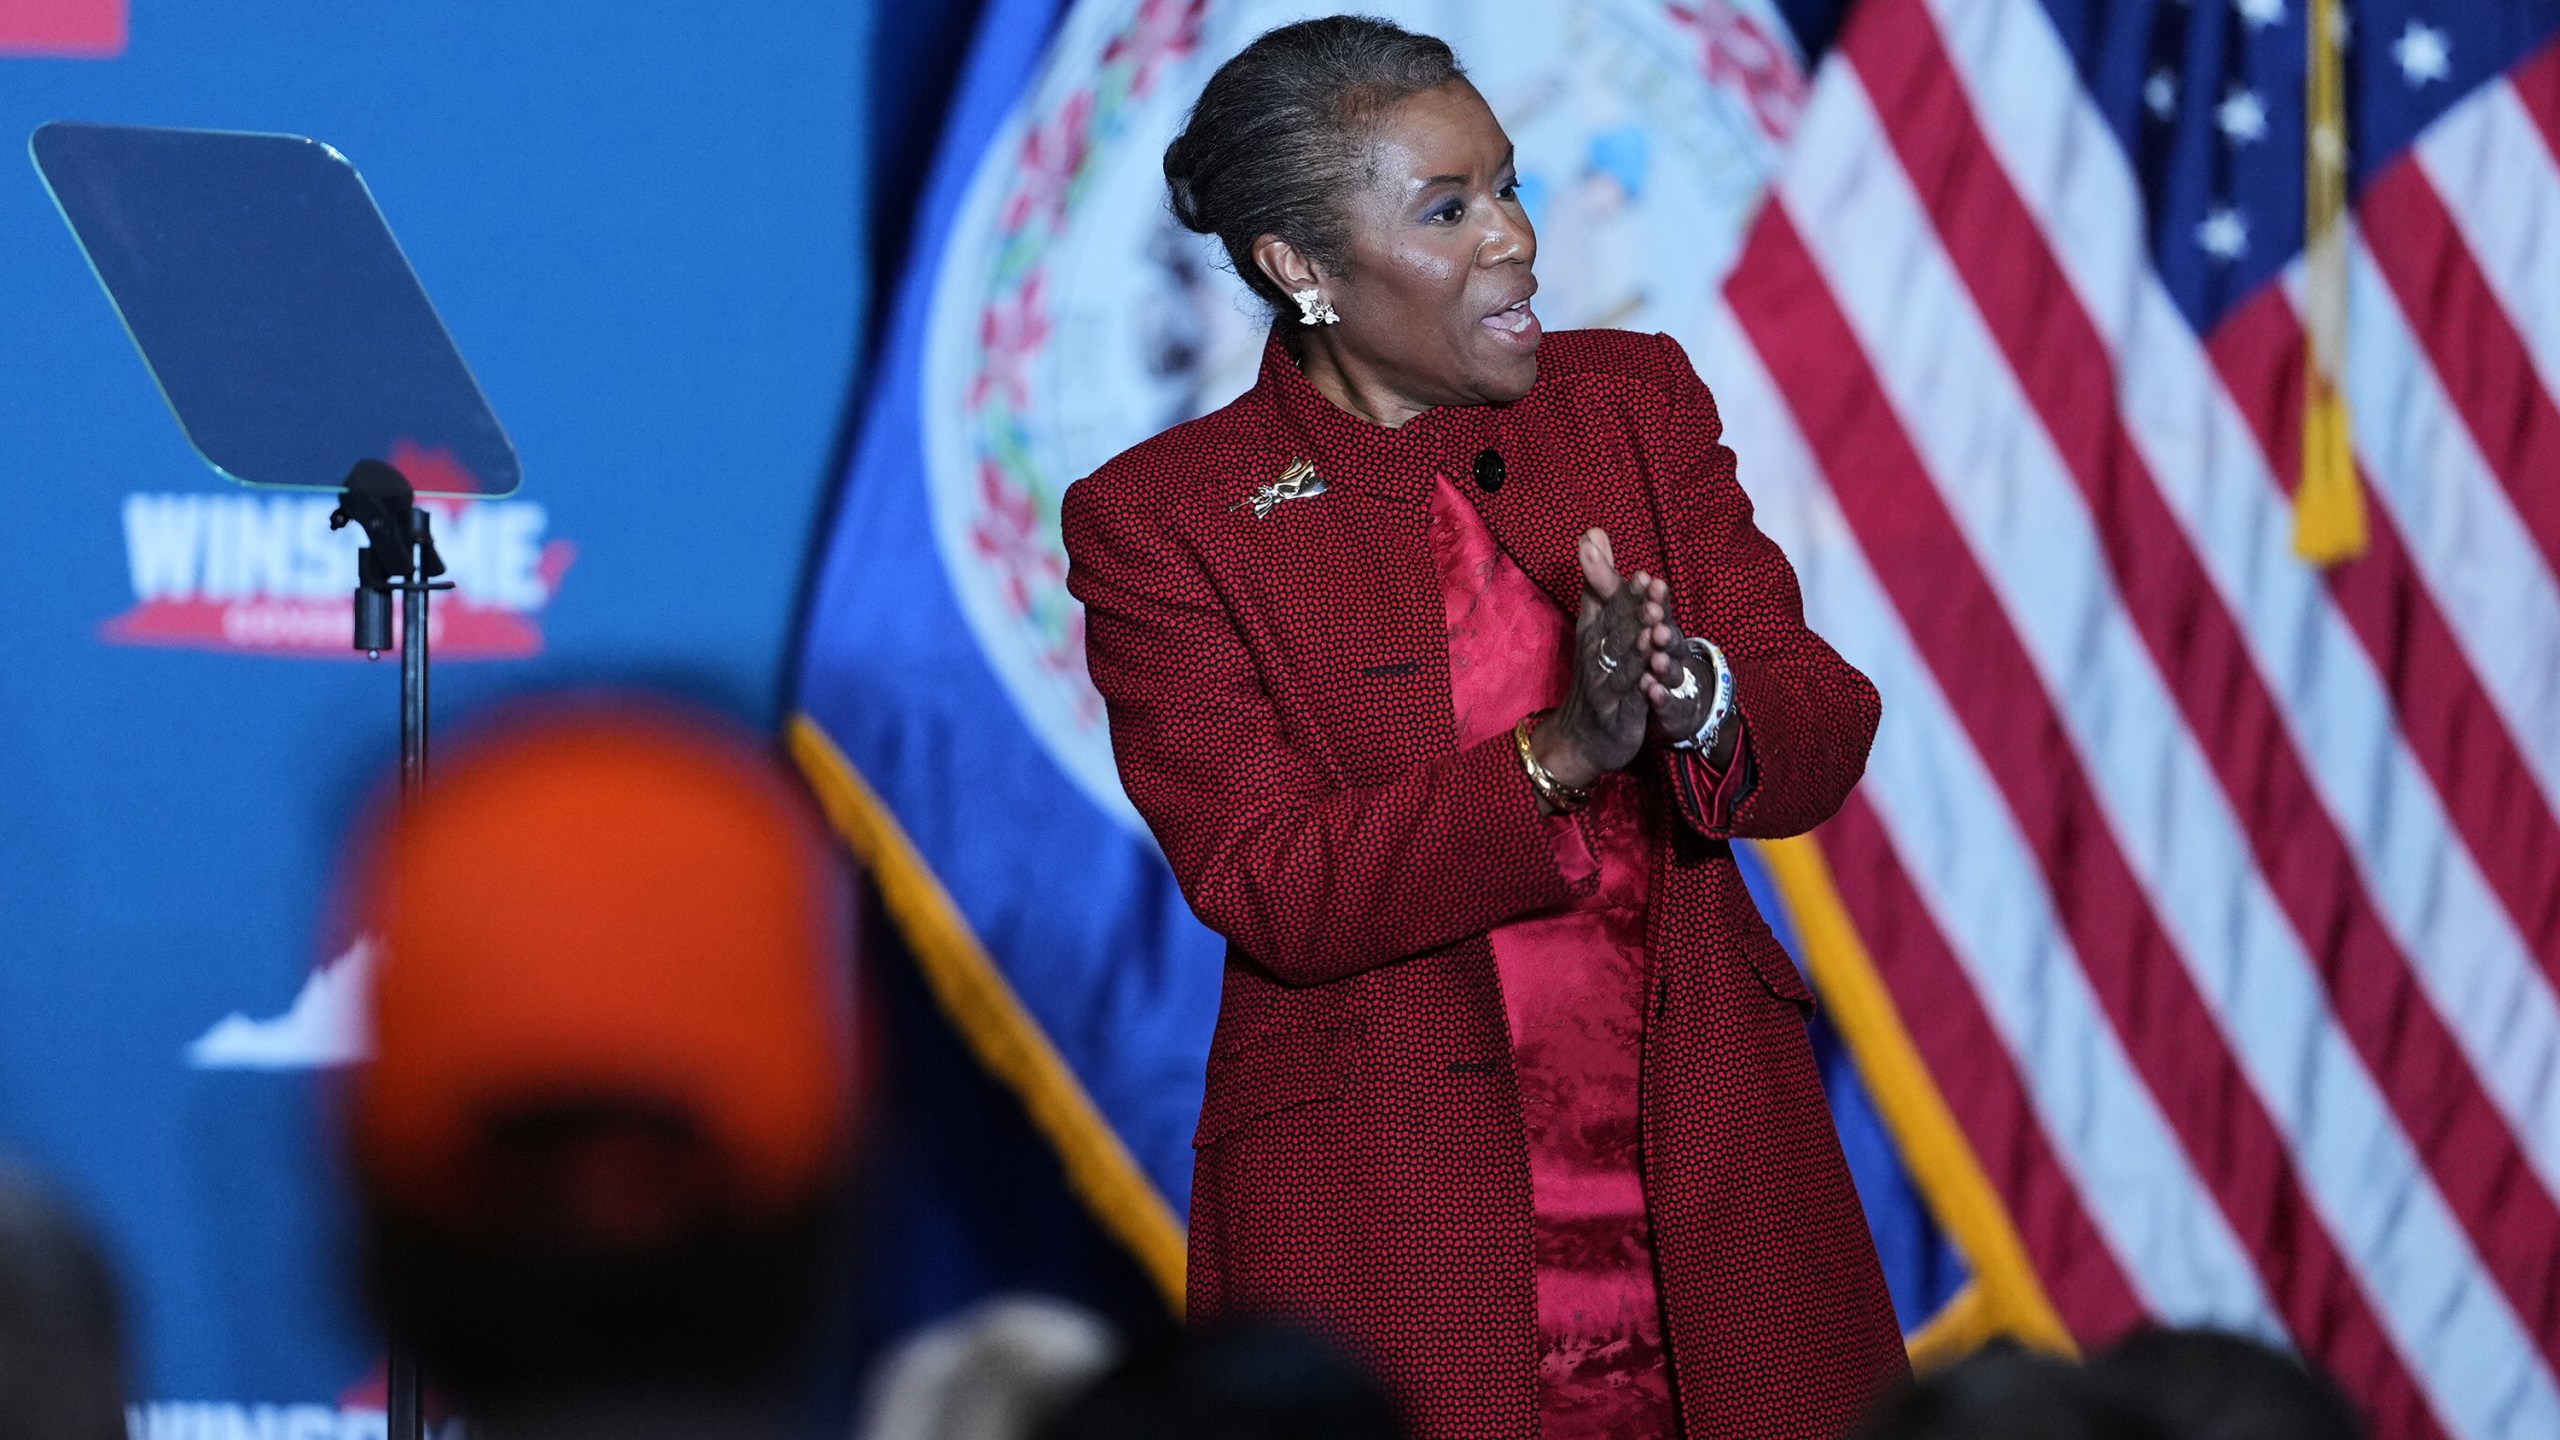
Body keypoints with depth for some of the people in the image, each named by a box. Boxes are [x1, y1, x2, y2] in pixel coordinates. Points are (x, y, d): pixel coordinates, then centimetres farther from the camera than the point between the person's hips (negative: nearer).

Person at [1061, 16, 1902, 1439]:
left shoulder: (1634, 400, 6)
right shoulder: (1159, 521, -6)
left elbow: (1825, 736, -1)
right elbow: (1271, 892, -14)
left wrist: (1693, 697, -25)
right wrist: (1562, 755, -27)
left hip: (1712, 1191, 3)